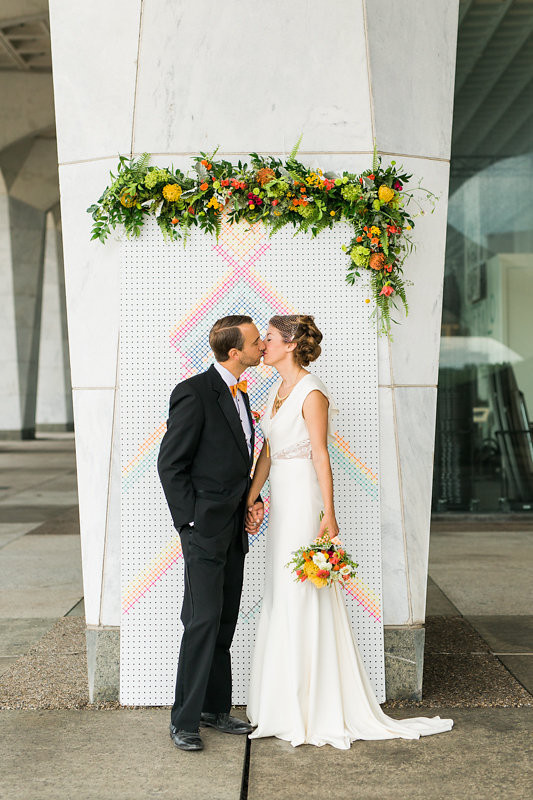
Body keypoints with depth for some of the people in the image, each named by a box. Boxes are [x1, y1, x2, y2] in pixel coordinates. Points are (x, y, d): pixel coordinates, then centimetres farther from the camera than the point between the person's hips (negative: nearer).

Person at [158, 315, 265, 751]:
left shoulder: (239, 394, 14)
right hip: (205, 527, -8)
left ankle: (215, 707, 24)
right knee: (203, 620, -8)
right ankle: (184, 720, 2)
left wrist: (252, 498, 8)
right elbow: (170, 463, -13)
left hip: (234, 529, 9)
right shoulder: (194, 392, -14)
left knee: (225, 621, 13)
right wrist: (190, 522, -14)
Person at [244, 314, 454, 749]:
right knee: (281, 596, 12)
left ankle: (318, 711, 5)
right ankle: (287, 704, 22)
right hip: (281, 499, 9)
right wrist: (249, 500, 13)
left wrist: (328, 515, -19)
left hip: (303, 500, -9)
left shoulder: (311, 393, -13)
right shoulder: (278, 389, 13)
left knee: (303, 597, -5)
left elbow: (321, 456, -16)